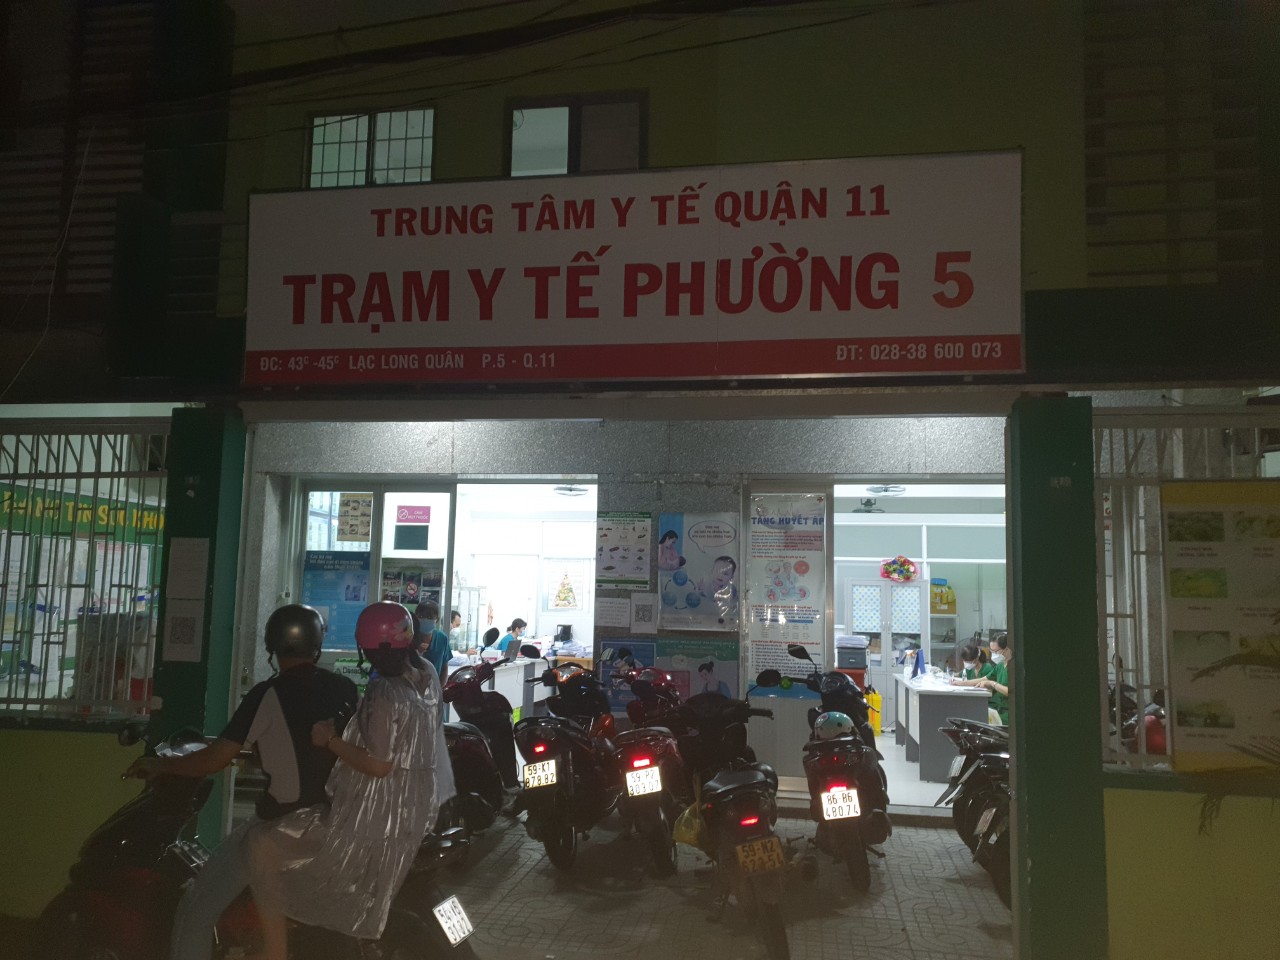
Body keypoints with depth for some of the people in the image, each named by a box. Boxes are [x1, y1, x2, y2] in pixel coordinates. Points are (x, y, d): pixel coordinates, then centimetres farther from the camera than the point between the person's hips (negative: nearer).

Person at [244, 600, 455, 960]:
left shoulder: (385, 693, -25)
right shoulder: (428, 675, 0)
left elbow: (379, 765, -27)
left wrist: (330, 740, -18)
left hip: (375, 819, -9)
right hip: (418, 809, 9)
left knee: (264, 844, -3)